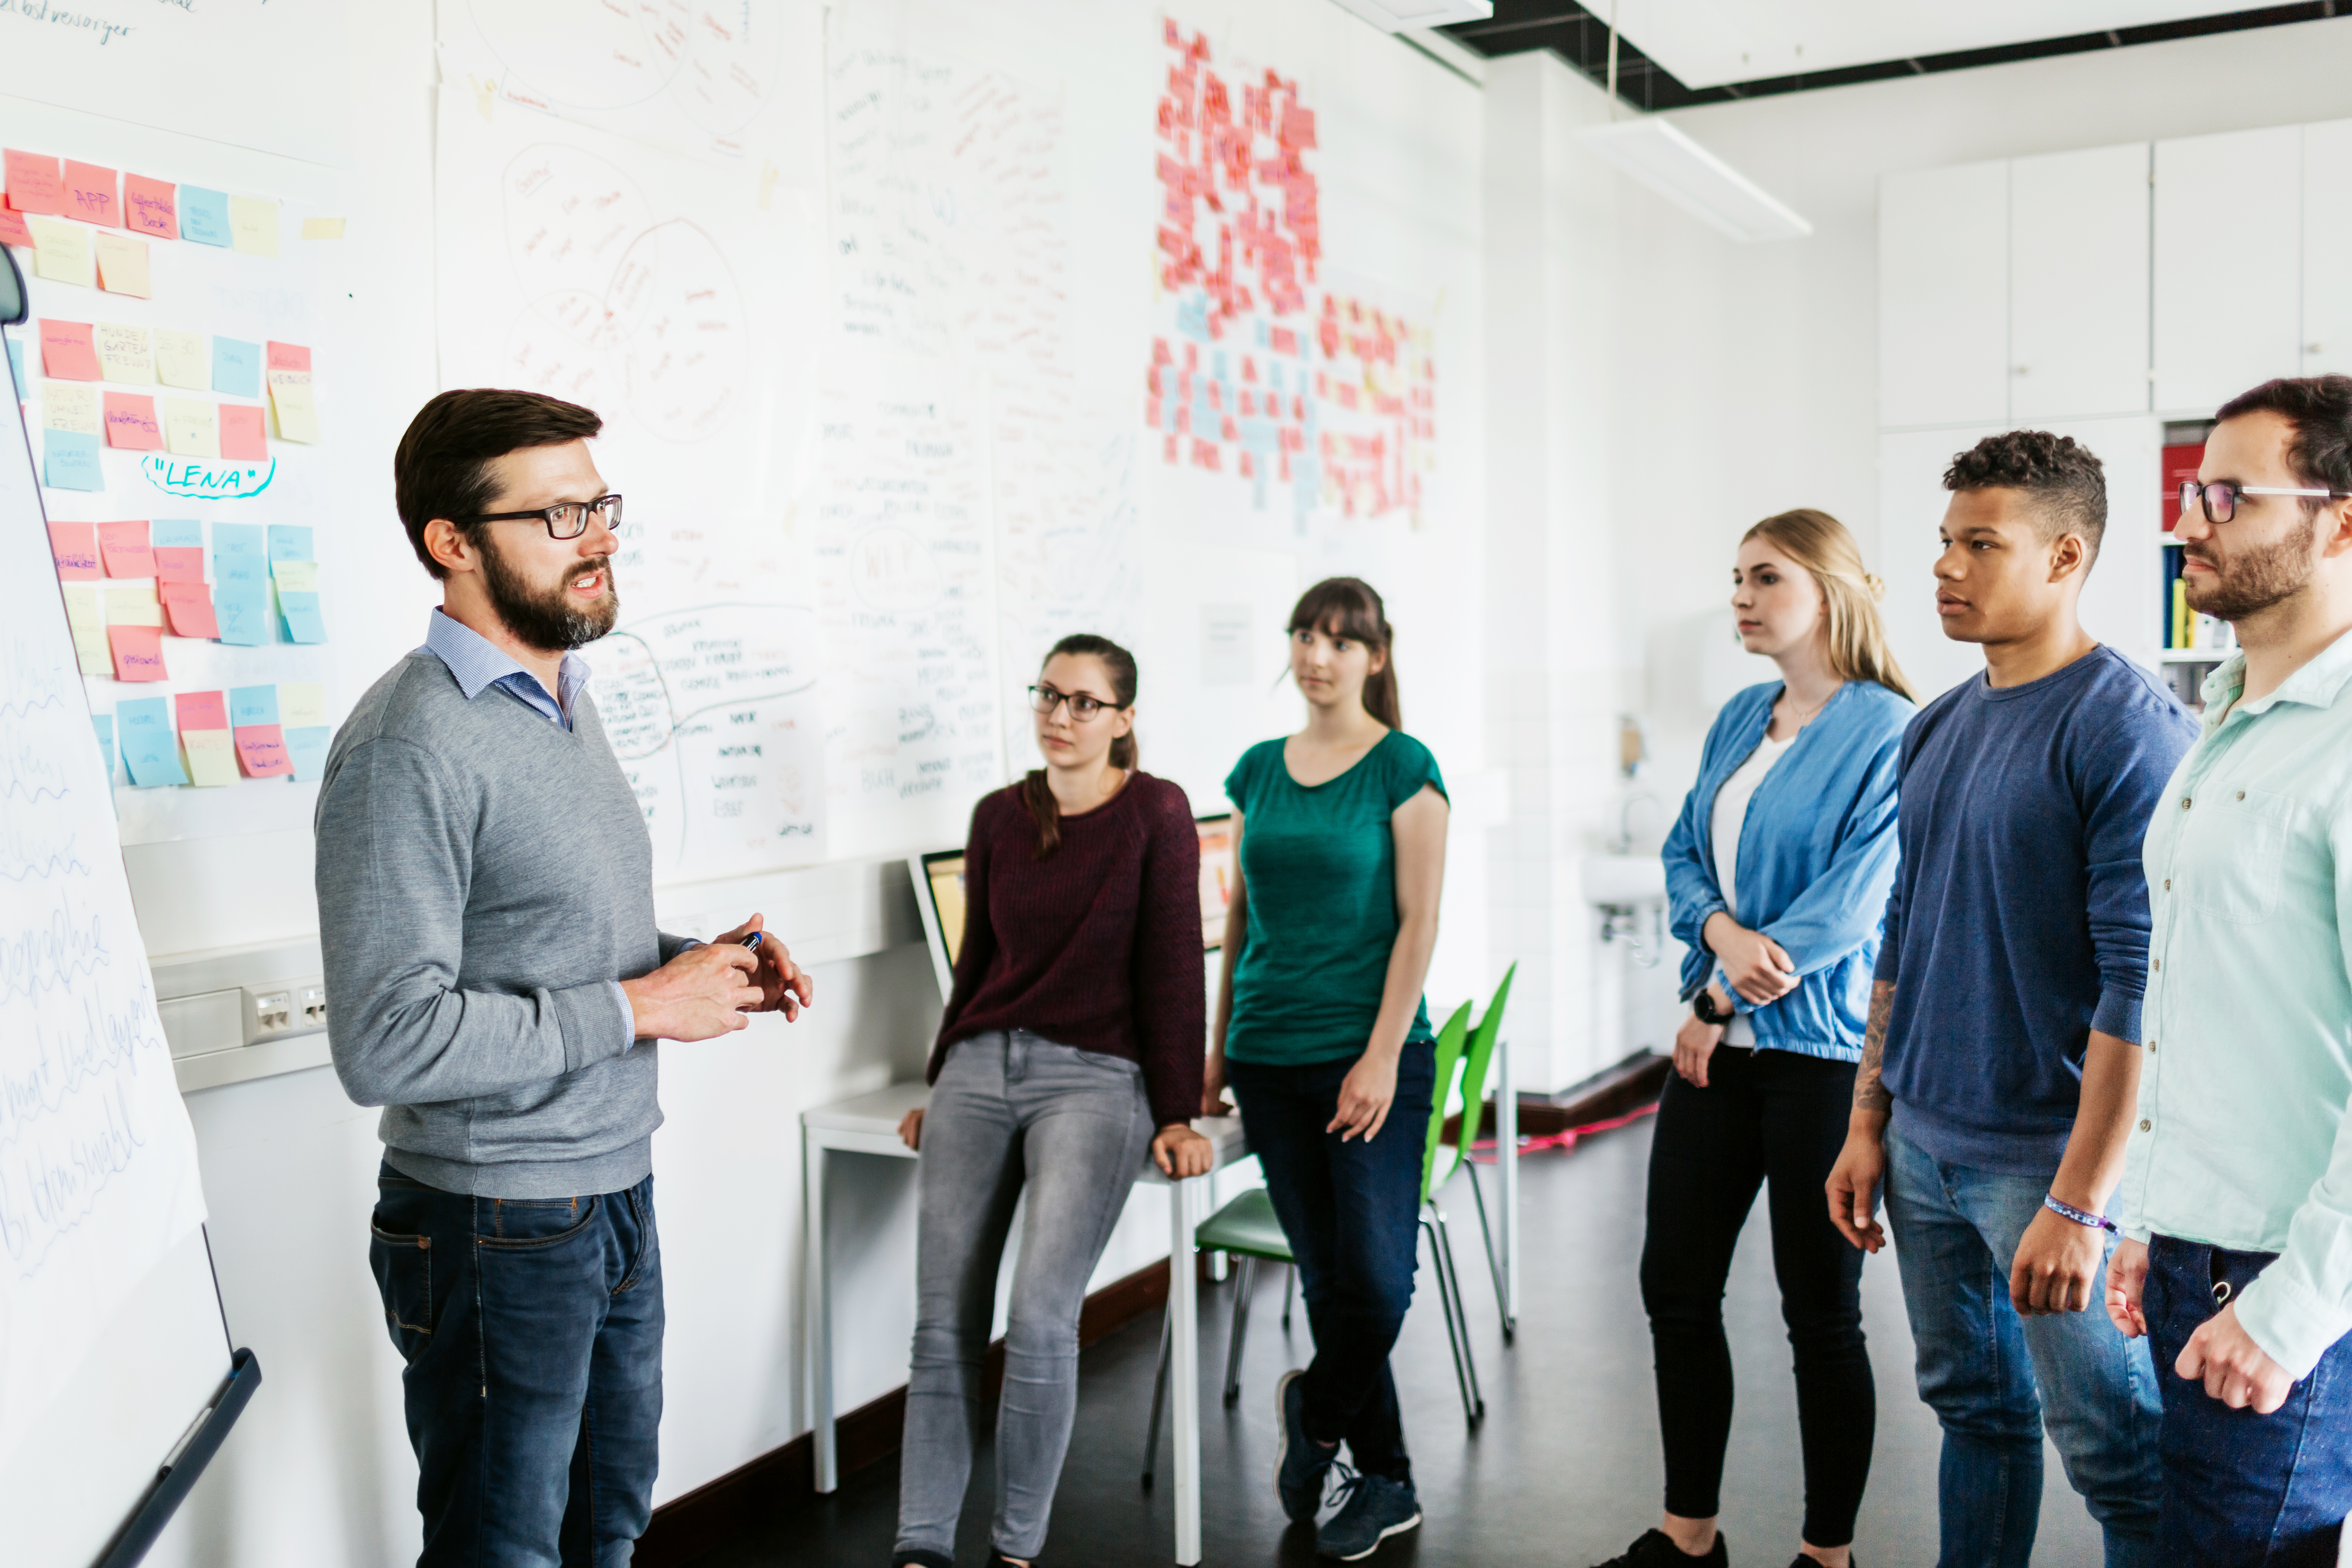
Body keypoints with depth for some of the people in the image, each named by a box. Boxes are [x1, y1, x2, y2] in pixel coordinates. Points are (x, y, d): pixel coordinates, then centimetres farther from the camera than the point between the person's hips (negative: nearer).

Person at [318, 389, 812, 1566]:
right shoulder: (412, 743, -20)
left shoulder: (566, 704, 10)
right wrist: (637, 1009, -21)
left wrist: (701, 963, 2)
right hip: (500, 1224, -8)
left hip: (618, 1193, 9)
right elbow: (387, 1044, -27)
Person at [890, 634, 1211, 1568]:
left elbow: (1171, 967, -4)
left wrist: (1177, 1114, -6)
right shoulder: (999, 816, 10)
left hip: (1096, 1076, -4)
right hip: (980, 1067, 4)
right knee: (943, 1325, -3)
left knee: (1040, 1316, -18)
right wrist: (940, 1084, 19)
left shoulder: (1156, 812, -2)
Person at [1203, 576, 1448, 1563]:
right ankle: (1384, 1482, 24)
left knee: (1376, 1277, -6)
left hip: (1369, 1056, -4)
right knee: (1325, 1276, 9)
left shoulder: (1402, 766, -4)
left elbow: (1417, 919, -8)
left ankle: (1313, 1413, 23)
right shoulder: (1258, 770, 10)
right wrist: (1218, 1048, 12)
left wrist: (1382, 1055, -14)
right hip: (1271, 1055, 4)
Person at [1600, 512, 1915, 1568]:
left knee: (1820, 1311, 6)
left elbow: (1856, 897, -17)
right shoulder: (1740, 719, 11)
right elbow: (1684, 855, 10)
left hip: (1821, 1052, -7)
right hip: (1715, 1047, 7)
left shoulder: (1888, 730, -11)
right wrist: (1722, 931, -12)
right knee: (1676, 1285, 10)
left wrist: (1721, 1000, -12)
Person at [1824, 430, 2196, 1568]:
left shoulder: (2126, 728, -14)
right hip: (1924, 1142, 7)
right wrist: (1867, 1122, 12)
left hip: (2047, 1156, -7)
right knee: (1972, 1406, 19)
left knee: (2114, 1449, 5)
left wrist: (2077, 1203, -21)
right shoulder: (1937, 728, 9)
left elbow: (2142, 982, -19)